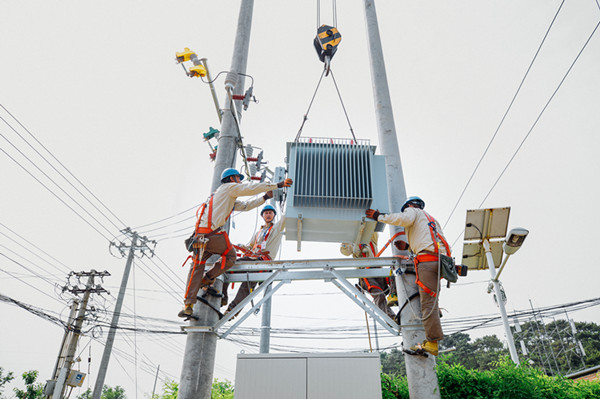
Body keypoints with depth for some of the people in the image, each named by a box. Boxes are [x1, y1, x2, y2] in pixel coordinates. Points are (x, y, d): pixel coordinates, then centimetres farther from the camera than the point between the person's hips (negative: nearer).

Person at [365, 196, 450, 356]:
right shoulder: (432, 220, 36)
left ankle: (432, 342, -11)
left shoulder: (413, 211, 13)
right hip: (440, 260, 9)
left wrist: (379, 216, -4)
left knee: (428, 302, -10)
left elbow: (404, 219, -12)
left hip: (427, 260, -9)